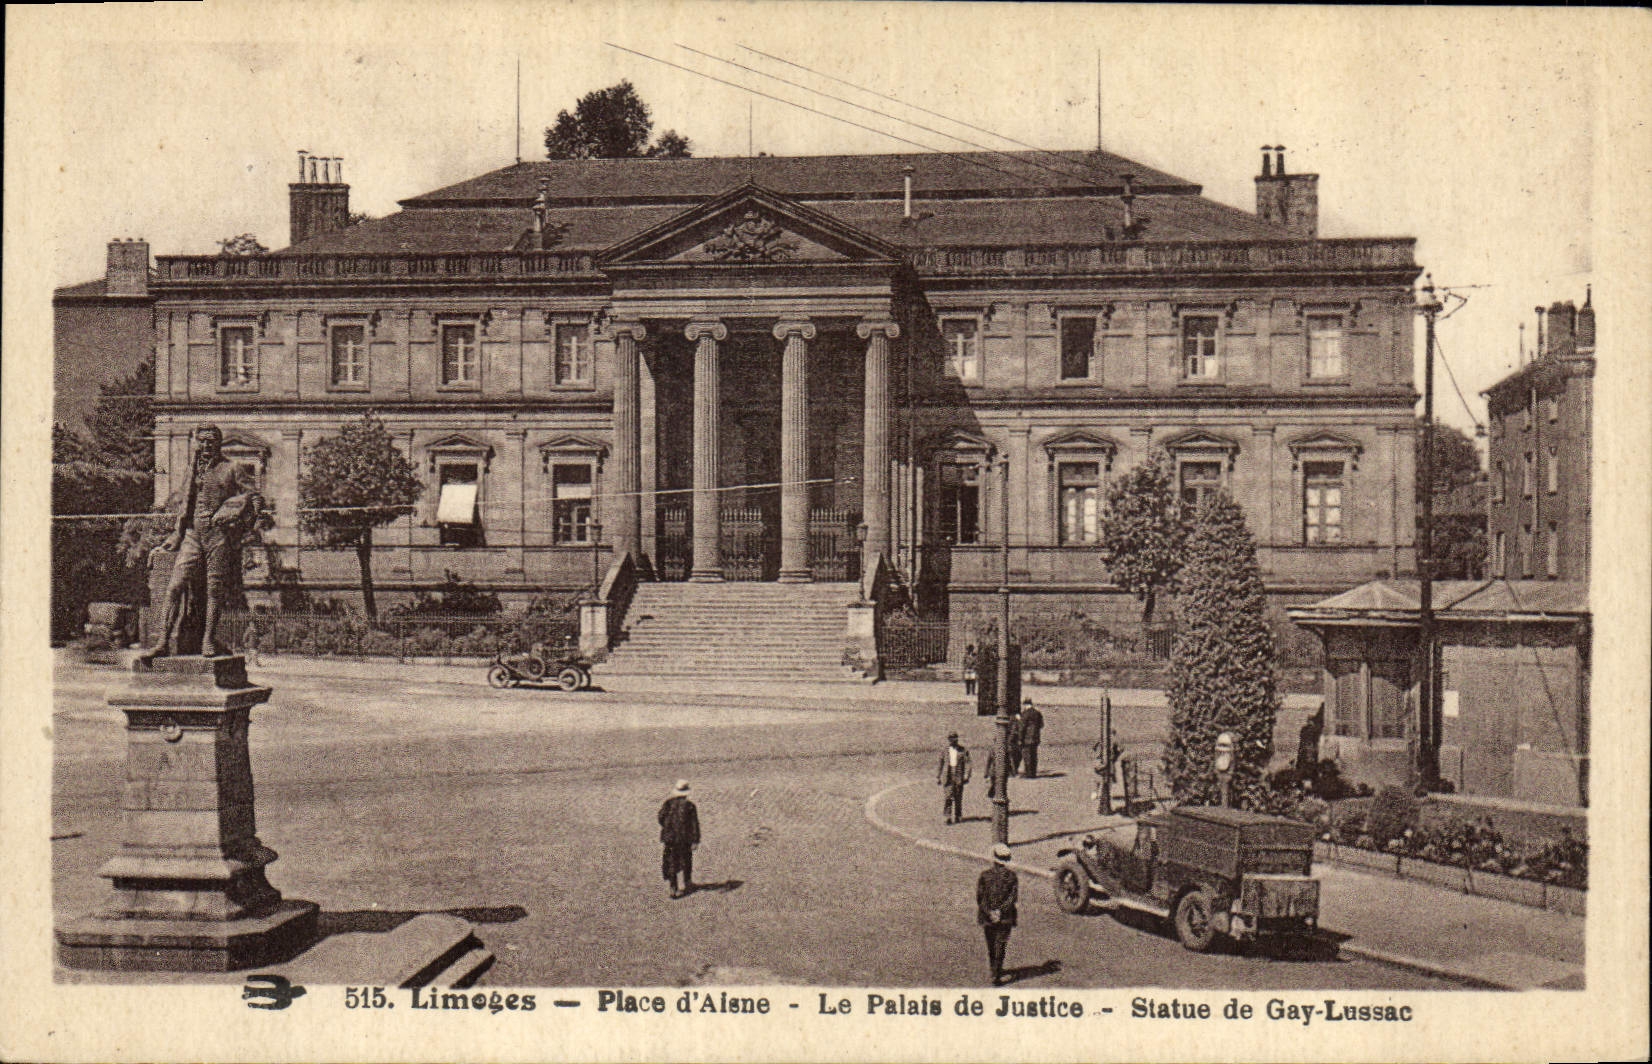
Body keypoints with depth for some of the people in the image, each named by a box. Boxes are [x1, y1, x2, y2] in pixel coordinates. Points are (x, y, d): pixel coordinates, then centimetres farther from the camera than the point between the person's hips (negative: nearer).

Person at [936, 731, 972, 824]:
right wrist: (937, 777, 11)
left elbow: (967, 764, 1)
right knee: (948, 796, -10)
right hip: (947, 777, 0)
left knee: (958, 797, 5)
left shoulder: (963, 751, 5)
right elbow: (940, 764, 13)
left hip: (958, 777, 0)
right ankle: (948, 816, -11)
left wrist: (966, 776, -8)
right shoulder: (944, 751, 9)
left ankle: (957, 816, 16)